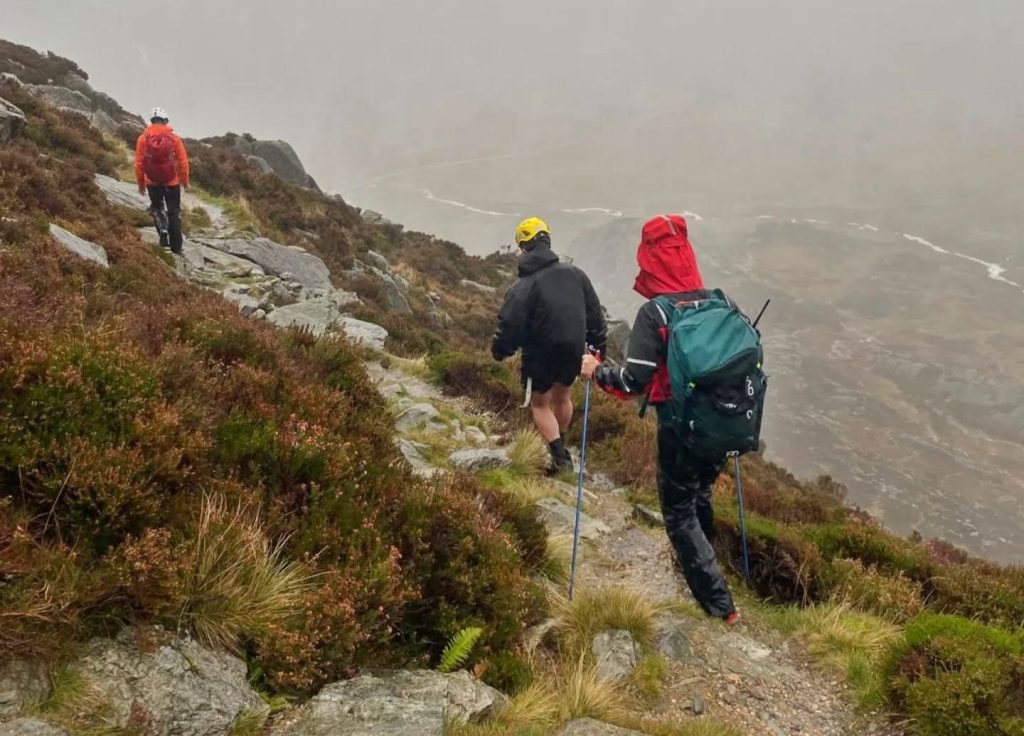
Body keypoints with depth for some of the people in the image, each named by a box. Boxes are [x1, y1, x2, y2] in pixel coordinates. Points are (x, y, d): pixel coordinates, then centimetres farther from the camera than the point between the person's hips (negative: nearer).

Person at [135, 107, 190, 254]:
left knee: (156, 207, 24)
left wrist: (140, 183, 10)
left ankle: (163, 230, -1)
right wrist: (185, 181, 9)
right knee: (174, 211, 12)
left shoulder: (143, 138, -5)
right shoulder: (174, 138, -7)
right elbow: (183, 162, -4)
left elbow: (138, 164, -3)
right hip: (172, 181, -1)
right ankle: (176, 246, 11)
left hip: (152, 182, 1)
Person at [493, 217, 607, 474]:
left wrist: (499, 351, 0)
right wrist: (598, 344, 17)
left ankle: (560, 456, 6)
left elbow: (510, 325, -19)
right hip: (574, 352, 5)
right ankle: (560, 449, 44)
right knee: (561, 395, 28)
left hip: (541, 356, -5)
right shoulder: (574, 273, -5)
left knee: (540, 404, 16)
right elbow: (594, 311, 4)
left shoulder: (523, 287, -20)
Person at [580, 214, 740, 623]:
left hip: (679, 427, -6)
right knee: (700, 496, 28)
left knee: (679, 511, 9)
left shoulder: (654, 313, -16)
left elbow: (635, 379, -19)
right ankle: (695, 557, 52)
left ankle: (719, 602, 9)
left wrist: (596, 372, -2)